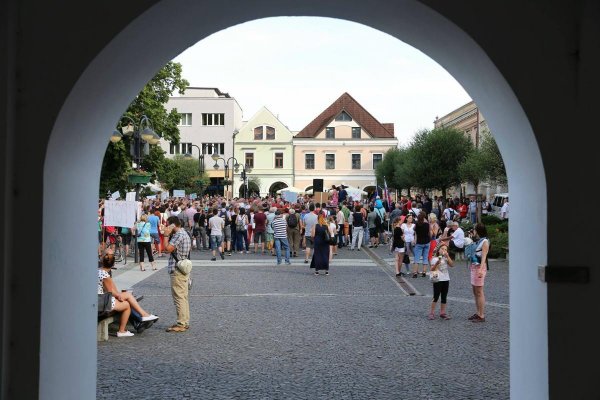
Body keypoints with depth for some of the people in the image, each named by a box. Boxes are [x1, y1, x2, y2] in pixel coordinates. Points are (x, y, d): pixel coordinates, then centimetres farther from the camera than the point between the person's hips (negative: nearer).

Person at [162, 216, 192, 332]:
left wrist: (166, 236, -12)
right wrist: (168, 236, 15)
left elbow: (168, 249, -22)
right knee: (184, 297, 13)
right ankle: (185, 322, 19)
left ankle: (181, 324, -6)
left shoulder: (178, 235, -16)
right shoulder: (184, 234, 17)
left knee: (179, 297, -8)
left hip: (177, 270, -11)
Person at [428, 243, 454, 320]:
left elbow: (452, 265, -4)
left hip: (446, 279, 5)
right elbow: (432, 269, -12)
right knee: (436, 297, -5)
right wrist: (437, 263, -26)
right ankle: (431, 313, 2)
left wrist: (447, 256, -9)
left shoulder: (446, 259, 12)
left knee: (444, 297, 8)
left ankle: (442, 313, 15)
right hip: (438, 280, -5)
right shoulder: (435, 259, -3)